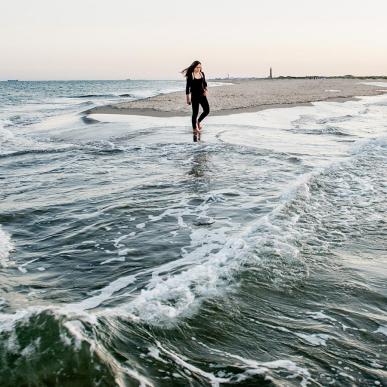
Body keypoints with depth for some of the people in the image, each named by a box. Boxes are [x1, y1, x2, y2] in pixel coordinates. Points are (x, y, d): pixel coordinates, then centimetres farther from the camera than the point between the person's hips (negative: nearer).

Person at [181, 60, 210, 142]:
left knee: (207, 110, -4)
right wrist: (188, 98, -9)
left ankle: (198, 121, 24)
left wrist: (206, 90, 0)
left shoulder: (202, 74, 6)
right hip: (194, 96, -5)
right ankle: (194, 130, 10)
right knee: (195, 113, -1)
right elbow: (187, 87, -7)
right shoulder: (190, 75, -8)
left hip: (202, 95, 5)